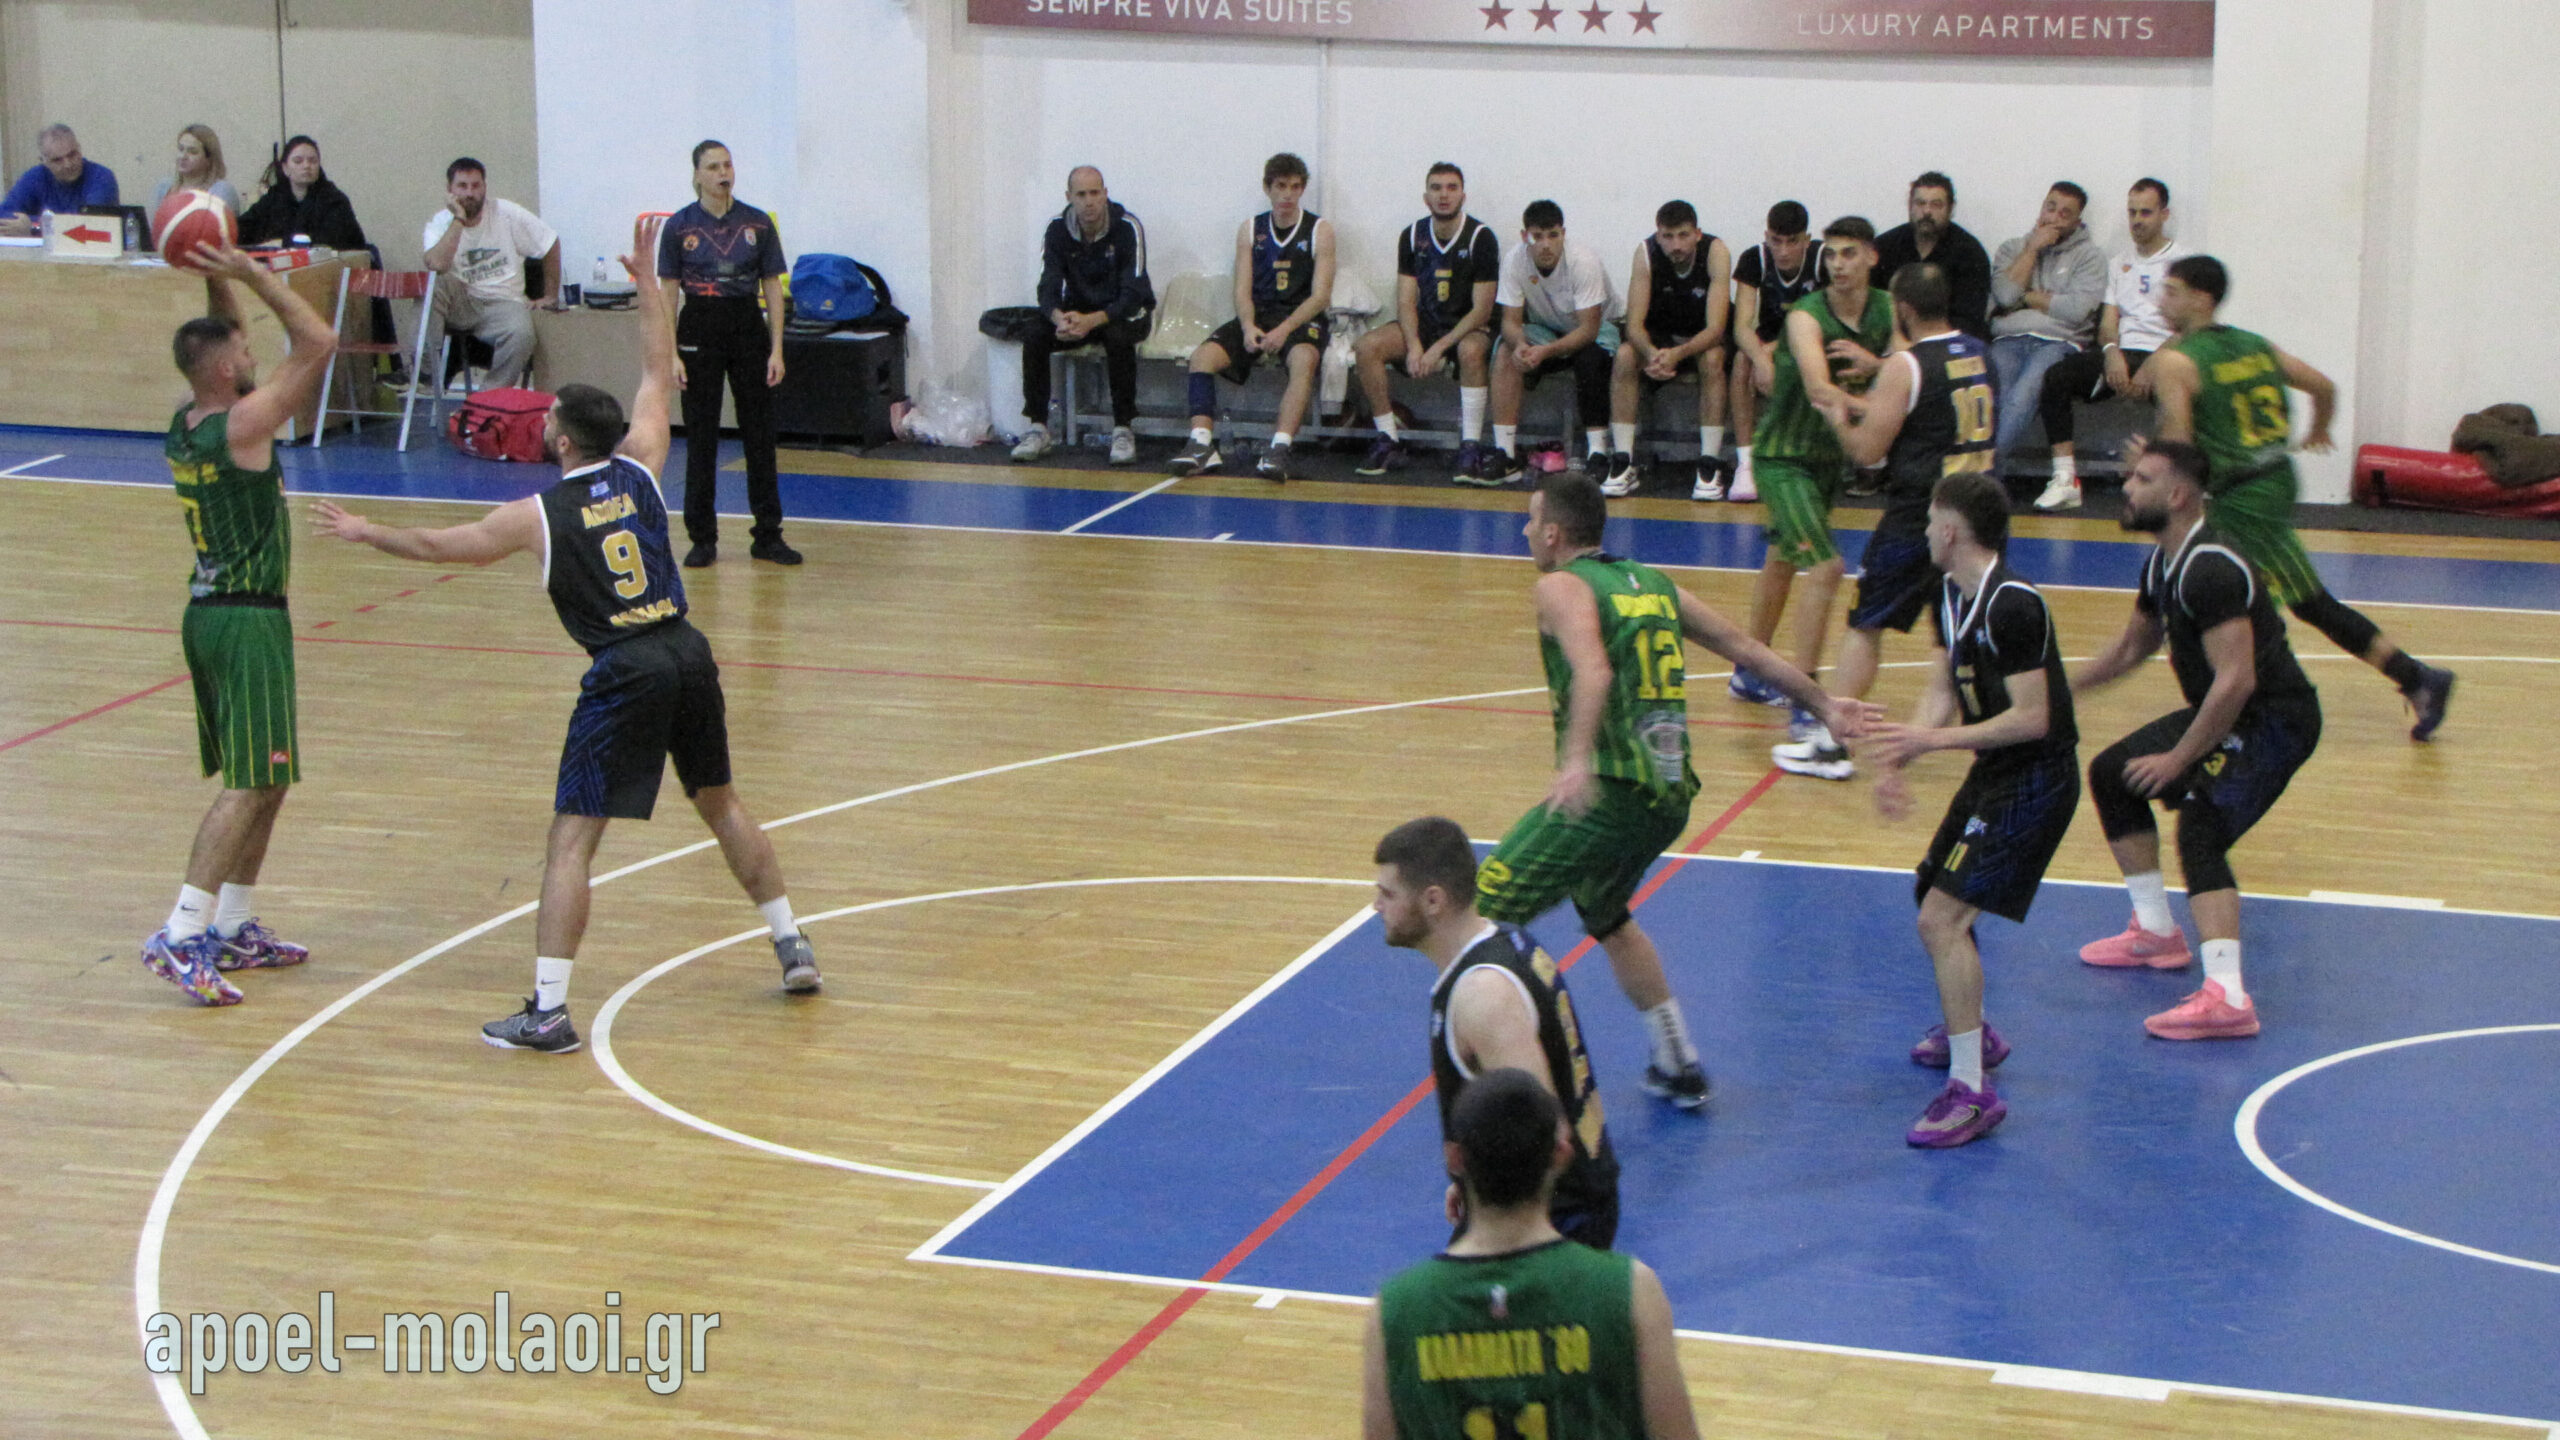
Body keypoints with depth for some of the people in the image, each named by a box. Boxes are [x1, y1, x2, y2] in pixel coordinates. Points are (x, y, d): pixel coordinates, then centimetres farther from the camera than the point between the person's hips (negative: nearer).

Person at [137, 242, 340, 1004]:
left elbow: (226, 341, 24)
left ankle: (234, 928, 21)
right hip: (249, 620, -9)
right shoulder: (243, 424, -15)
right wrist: (249, 274, -13)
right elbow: (319, 340, -17)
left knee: (267, 781, 17)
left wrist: (220, 280, 10)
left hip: (208, 614, 9)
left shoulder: (184, 423, 8)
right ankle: (183, 936, -18)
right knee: (250, 787, -11)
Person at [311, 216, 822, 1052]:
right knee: (720, 803, 24)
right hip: (688, 654, 5)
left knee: (572, 839, -4)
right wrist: (647, 281, 27)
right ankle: (793, 950, 29)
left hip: (625, 673, -5)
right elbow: (659, 375, 21)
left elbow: (441, 546, 11)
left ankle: (548, 1013, -9)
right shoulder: (639, 468, 7)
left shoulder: (540, 515, -2)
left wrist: (366, 533, 26)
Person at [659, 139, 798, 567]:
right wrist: (671, 354, -7)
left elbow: (772, 288, 3)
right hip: (699, 331, -1)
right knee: (700, 438, 2)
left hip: (748, 328, 2)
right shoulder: (679, 227, -2)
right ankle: (702, 539, 10)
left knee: (760, 434, 3)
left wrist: (776, 350, -3)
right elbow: (668, 294, -1)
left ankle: (767, 536, 11)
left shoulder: (758, 224, 2)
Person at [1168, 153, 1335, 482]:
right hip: (1257, 316, 3)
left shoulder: (1319, 230, 3)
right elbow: (1243, 291, 6)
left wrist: (1284, 330, -20)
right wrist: (1248, 327, -16)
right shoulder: (1250, 230, 12)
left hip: (1302, 318, -3)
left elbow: (1320, 295, -5)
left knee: (1304, 358, -38)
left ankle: (1280, 446, -48)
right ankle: (1202, 444, -33)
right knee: (1203, 355, -22)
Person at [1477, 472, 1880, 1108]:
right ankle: (1679, 1066, 35)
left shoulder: (1561, 586, -4)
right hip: (1669, 798, 8)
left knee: (1483, 913, -1)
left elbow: (1593, 672, -23)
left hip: (1609, 792, -8)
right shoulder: (1652, 583, 18)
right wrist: (1824, 706, 33)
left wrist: (1575, 760, -37)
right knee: (1605, 917, 31)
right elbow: (1747, 648, 22)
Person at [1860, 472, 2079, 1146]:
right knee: (1936, 903, 24)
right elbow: (1943, 692, 8)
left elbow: (2032, 717, -24)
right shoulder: (1952, 595, 7)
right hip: (1993, 772, 10)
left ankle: (1972, 1091, -15)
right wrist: (1896, 759, -7)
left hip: (2035, 779, -10)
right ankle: (1970, 1032, 48)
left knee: (1943, 919, -19)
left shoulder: (2011, 605, -23)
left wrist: (1934, 739, -24)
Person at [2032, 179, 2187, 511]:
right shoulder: (2120, 263, 23)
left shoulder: (2181, 261, 6)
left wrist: (2151, 368, -19)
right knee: (2055, 378, -22)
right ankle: (2065, 480, -25)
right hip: (2120, 353, 5)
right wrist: (2112, 353, -9)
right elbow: (2108, 320, 15)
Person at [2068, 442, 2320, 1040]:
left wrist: (2178, 759, -25)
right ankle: (2157, 932, 30)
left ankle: (2227, 997, -38)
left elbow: (2236, 680, -31)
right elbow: (2133, 647, 26)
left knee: (2201, 830, -26)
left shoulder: (2210, 569, -25)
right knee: (2112, 773, 19)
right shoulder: (2163, 563, 8)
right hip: (2223, 715, 11)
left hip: (2274, 720, -11)